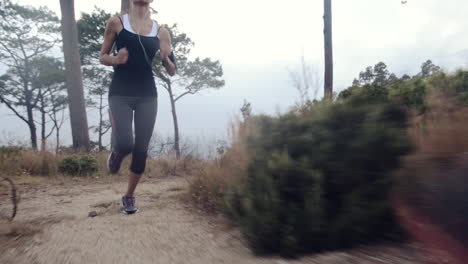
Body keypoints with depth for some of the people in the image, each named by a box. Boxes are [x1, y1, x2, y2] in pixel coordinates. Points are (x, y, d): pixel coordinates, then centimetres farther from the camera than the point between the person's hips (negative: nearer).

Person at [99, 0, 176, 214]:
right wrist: (115, 60, -13)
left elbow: (172, 72, 8)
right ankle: (116, 153, 20)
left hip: (147, 95, 2)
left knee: (141, 150, 3)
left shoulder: (161, 31, 7)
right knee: (124, 144, -20)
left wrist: (166, 58, -13)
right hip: (120, 93, -2)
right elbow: (103, 56, 9)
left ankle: (129, 196, 24)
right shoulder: (117, 22, 3)